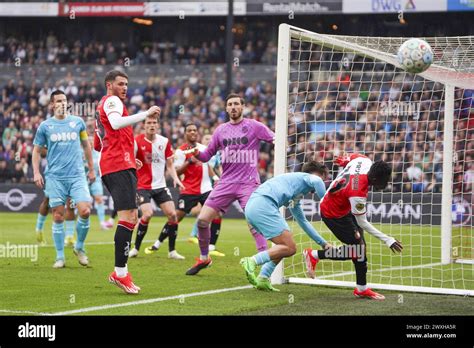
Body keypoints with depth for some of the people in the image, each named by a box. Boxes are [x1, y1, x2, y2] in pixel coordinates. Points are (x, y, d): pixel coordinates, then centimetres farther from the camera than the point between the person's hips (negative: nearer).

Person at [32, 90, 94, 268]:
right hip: (55, 178, -1)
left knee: (85, 211, -13)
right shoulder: (45, 126, 5)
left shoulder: (77, 122, 8)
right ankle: (60, 257, 8)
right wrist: (36, 172, -1)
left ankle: (79, 247, 11)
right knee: (58, 217, -2)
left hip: (77, 175, 1)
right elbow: (37, 150, 11)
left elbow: (86, 145, 19)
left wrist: (91, 169, 17)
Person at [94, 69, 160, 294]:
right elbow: (116, 123, -26)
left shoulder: (102, 106, 28)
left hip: (109, 166, 11)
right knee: (128, 217, -17)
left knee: (131, 217, 12)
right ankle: (120, 273, -22)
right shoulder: (111, 100, -3)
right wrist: (146, 114, -24)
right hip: (120, 166, -11)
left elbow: (97, 145, 33)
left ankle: (120, 272, 8)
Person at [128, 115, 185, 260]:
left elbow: (170, 164, 10)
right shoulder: (137, 141, -7)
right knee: (147, 214, -21)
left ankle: (172, 251, 6)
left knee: (172, 215, -6)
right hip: (143, 186, -4)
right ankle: (136, 248, -2)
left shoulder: (165, 142, 3)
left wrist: (175, 178, -6)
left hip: (160, 185, 4)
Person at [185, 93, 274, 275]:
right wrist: (197, 153, -5)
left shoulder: (255, 126, 1)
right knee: (202, 220, -1)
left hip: (249, 183, -4)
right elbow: (207, 155, 16)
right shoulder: (221, 130, 12)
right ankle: (204, 258, 19)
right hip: (226, 183, 4)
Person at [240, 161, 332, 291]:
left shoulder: (295, 198, 37)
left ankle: (263, 279, 10)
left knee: (285, 246, 19)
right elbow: (316, 182, -15)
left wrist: (323, 243, 48)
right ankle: (252, 262, -16)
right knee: (290, 248, -9)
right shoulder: (307, 177, 11)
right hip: (264, 205, -10)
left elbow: (303, 222, 47)